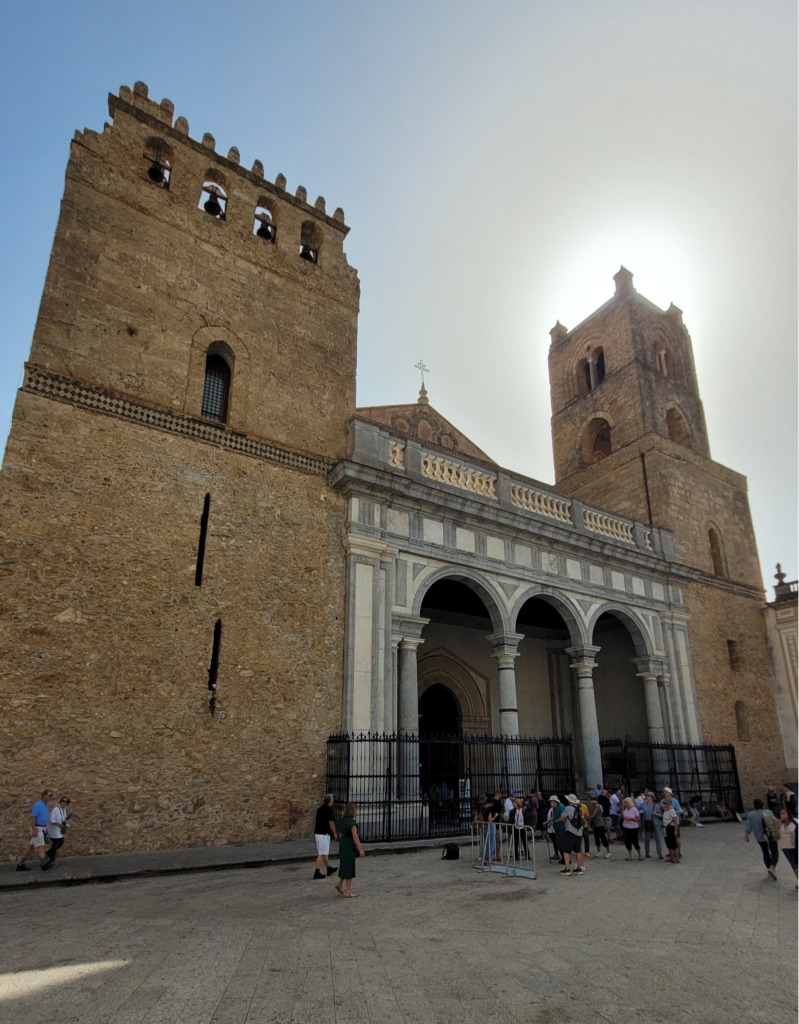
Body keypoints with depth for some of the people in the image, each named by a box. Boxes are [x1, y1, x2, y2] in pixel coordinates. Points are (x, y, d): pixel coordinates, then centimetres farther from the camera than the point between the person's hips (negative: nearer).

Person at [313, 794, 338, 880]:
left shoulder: (320, 809, 11)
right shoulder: (329, 809, -15)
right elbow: (331, 823, -13)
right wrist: (335, 833, -1)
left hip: (318, 833, 9)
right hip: (324, 834, -9)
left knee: (323, 853, 18)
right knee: (322, 854, -5)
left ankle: (328, 869, 31)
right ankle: (317, 873, -5)